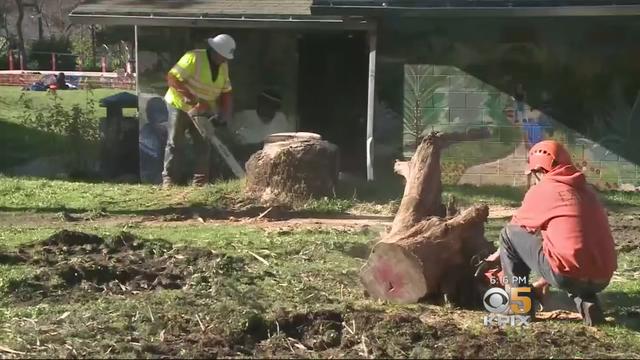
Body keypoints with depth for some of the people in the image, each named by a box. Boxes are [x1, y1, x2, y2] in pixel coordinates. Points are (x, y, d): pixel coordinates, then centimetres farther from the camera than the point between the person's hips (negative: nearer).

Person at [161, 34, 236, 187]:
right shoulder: (193, 58, -22)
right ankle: (168, 178, 1)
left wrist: (225, 113, -8)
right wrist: (188, 95, -34)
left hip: (203, 111, 6)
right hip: (180, 105, -6)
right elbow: (172, 78, -24)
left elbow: (225, 91, 5)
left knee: (203, 145, 2)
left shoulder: (223, 66, 0)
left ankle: (201, 179, 6)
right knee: (175, 143, -3)